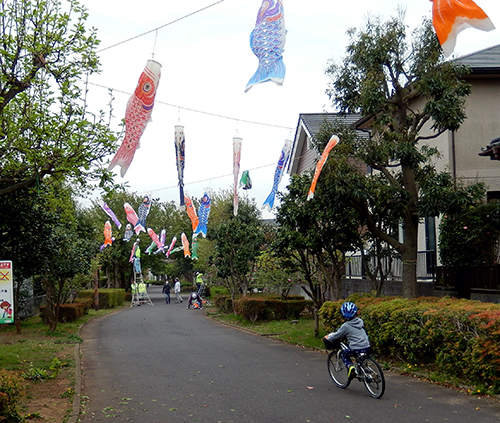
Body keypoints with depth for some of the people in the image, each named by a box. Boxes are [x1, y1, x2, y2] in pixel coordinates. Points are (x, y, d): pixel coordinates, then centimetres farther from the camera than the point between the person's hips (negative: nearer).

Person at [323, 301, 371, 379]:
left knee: (343, 355, 19)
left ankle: (350, 367, -4)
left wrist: (328, 337, 21)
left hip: (356, 349, -6)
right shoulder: (360, 321, 9)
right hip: (367, 347, 6)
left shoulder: (346, 326, -9)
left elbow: (337, 335, 1)